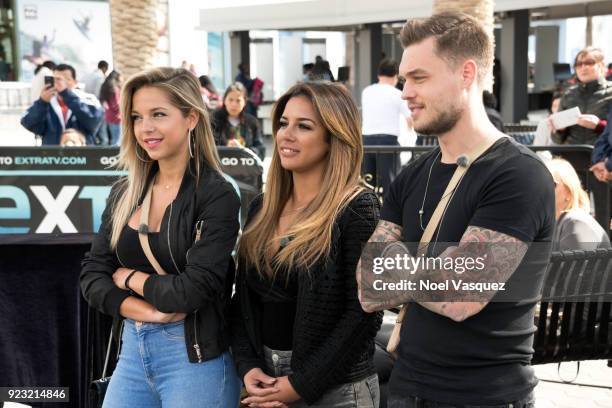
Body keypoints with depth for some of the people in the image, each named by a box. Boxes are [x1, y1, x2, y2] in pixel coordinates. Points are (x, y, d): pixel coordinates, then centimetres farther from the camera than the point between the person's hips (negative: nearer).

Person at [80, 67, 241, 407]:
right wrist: (143, 310, -12)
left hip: (196, 357, -5)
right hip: (132, 350, 5)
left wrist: (129, 278, -5)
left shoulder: (217, 196, -12)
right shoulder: (123, 193, 6)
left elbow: (194, 289, -19)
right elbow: (92, 275, 4)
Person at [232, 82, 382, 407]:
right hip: (265, 380, 6)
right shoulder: (262, 209, 7)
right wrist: (248, 368, -5)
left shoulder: (356, 209, -12)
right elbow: (242, 299, 9)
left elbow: (363, 313, -16)